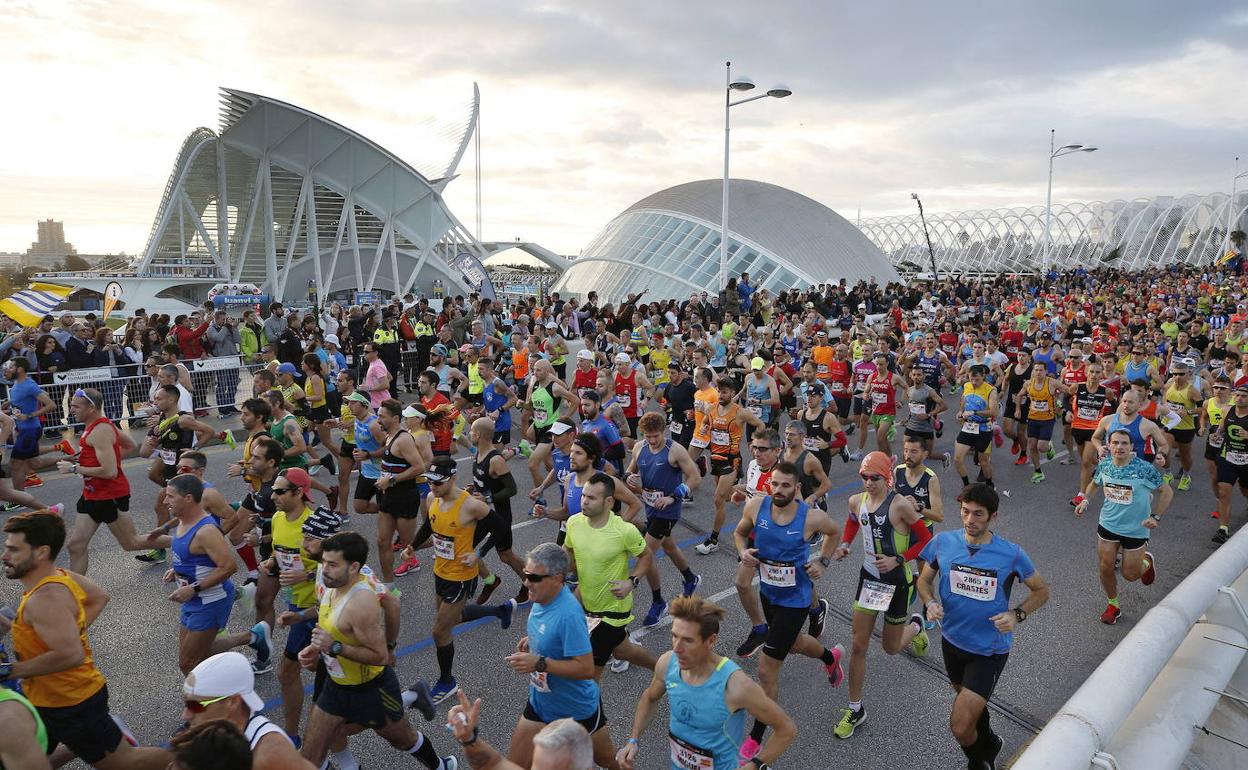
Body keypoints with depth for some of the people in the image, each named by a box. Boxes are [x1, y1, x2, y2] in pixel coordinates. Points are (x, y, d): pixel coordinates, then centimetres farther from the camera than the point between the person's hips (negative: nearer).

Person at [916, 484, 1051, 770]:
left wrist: (1017, 614, -18)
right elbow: (924, 580, 3)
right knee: (968, 697, 29)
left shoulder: (1011, 554, -18)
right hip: (952, 640, 4)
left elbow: (1041, 590, -2)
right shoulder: (943, 542, -12)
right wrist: (930, 602, -18)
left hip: (990, 648, -4)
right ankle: (987, 742, 61)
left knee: (960, 728, -8)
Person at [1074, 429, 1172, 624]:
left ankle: (1147, 562, 43)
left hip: (1136, 529, -3)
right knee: (1106, 567, 6)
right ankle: (1113, 606, 29)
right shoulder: (1104, 465, -8)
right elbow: (1094, 483, 14)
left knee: (1130, 575, 8)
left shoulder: (1144, 468, -20)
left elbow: (1167, 492, -8)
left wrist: (1156, 517, -14)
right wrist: (1085, 499, -2)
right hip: (1108, 525, 3)